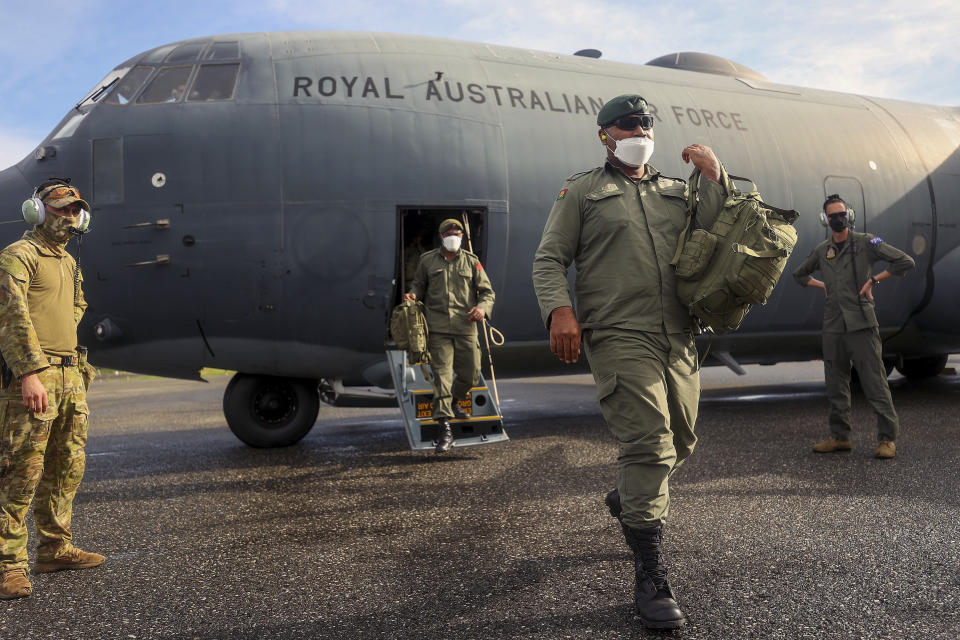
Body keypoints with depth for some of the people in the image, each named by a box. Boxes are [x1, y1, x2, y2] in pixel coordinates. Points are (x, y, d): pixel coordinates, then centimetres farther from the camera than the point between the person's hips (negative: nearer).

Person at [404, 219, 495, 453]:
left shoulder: (471, 262, 12)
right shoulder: (427, 260, 12)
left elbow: (487, 291, 13)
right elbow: (418, 284, 23)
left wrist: (482, 308, -9)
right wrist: (412, 295, -1)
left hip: (466, 328, 2)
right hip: (438, 328, -2)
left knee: (470, 375, 5)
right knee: (442, 374, -10)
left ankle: (452, 403, 36)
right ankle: (445, 429, -9)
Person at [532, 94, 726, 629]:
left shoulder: (678, 192, 20)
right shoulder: (582, 191, 9)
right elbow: (550, 259, 2)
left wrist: (714, 178, 0)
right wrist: (559, 310, -15)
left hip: (680, 339, 6)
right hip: (620, 338, -5)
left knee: (680, 442, 14)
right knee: (649, 444, -16)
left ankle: (630, 500, 45)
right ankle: (651, 579, -7)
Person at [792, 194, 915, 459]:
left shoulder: (865, 243, -1)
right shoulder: (821, 250, 12)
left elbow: (905, 262, -4)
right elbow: (799, 275, 28)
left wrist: (873, 280, -4)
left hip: (861, 324, -5)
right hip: (833, 326, 5)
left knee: (874, 383, -5)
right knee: (836, 386, 9)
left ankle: (888, 439, 2)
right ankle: (840, 437, 18)